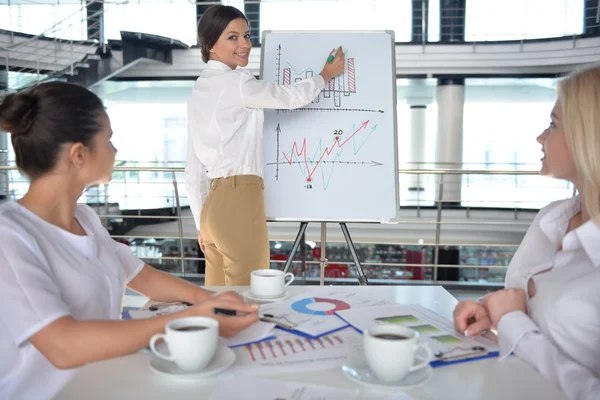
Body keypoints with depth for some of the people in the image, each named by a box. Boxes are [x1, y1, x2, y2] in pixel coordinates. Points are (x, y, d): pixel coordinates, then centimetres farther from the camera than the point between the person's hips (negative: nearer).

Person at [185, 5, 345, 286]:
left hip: (215, 204, 9)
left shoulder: (199, 91, 16)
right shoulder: (235, 82, -10)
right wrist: (327, 74, 22)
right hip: (238, 202, -9)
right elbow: (292, 97, 3)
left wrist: (202, 223, 19)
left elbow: (194, 168, 16)